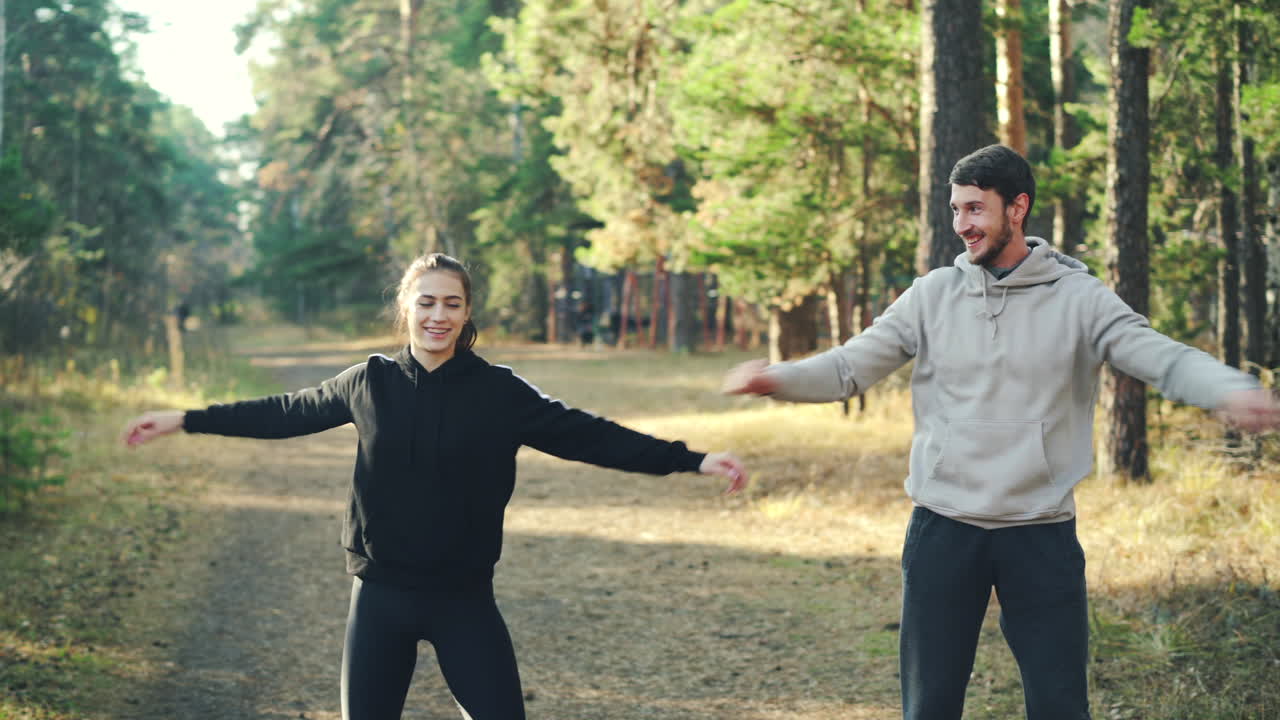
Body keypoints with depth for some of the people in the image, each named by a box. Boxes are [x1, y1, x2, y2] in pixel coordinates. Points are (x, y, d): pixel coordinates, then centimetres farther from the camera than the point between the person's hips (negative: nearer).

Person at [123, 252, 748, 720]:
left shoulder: (500, 392, -5)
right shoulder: (370, 383, 0)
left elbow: (585, 435, -8)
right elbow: (284, 413, 10)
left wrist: (691, 460, -14)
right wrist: (184, 421, 12)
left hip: (464, 599, -1)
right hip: (381, 595, 2)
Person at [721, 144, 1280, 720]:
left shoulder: (1079, 298, -2)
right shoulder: (933, 295, 3)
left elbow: (1163, 357, -12)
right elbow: (851, 365, 1)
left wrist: (1232, 391, -33)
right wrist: (778, 379, -19)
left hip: (1043, 534, -1)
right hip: (943, 531, 2)